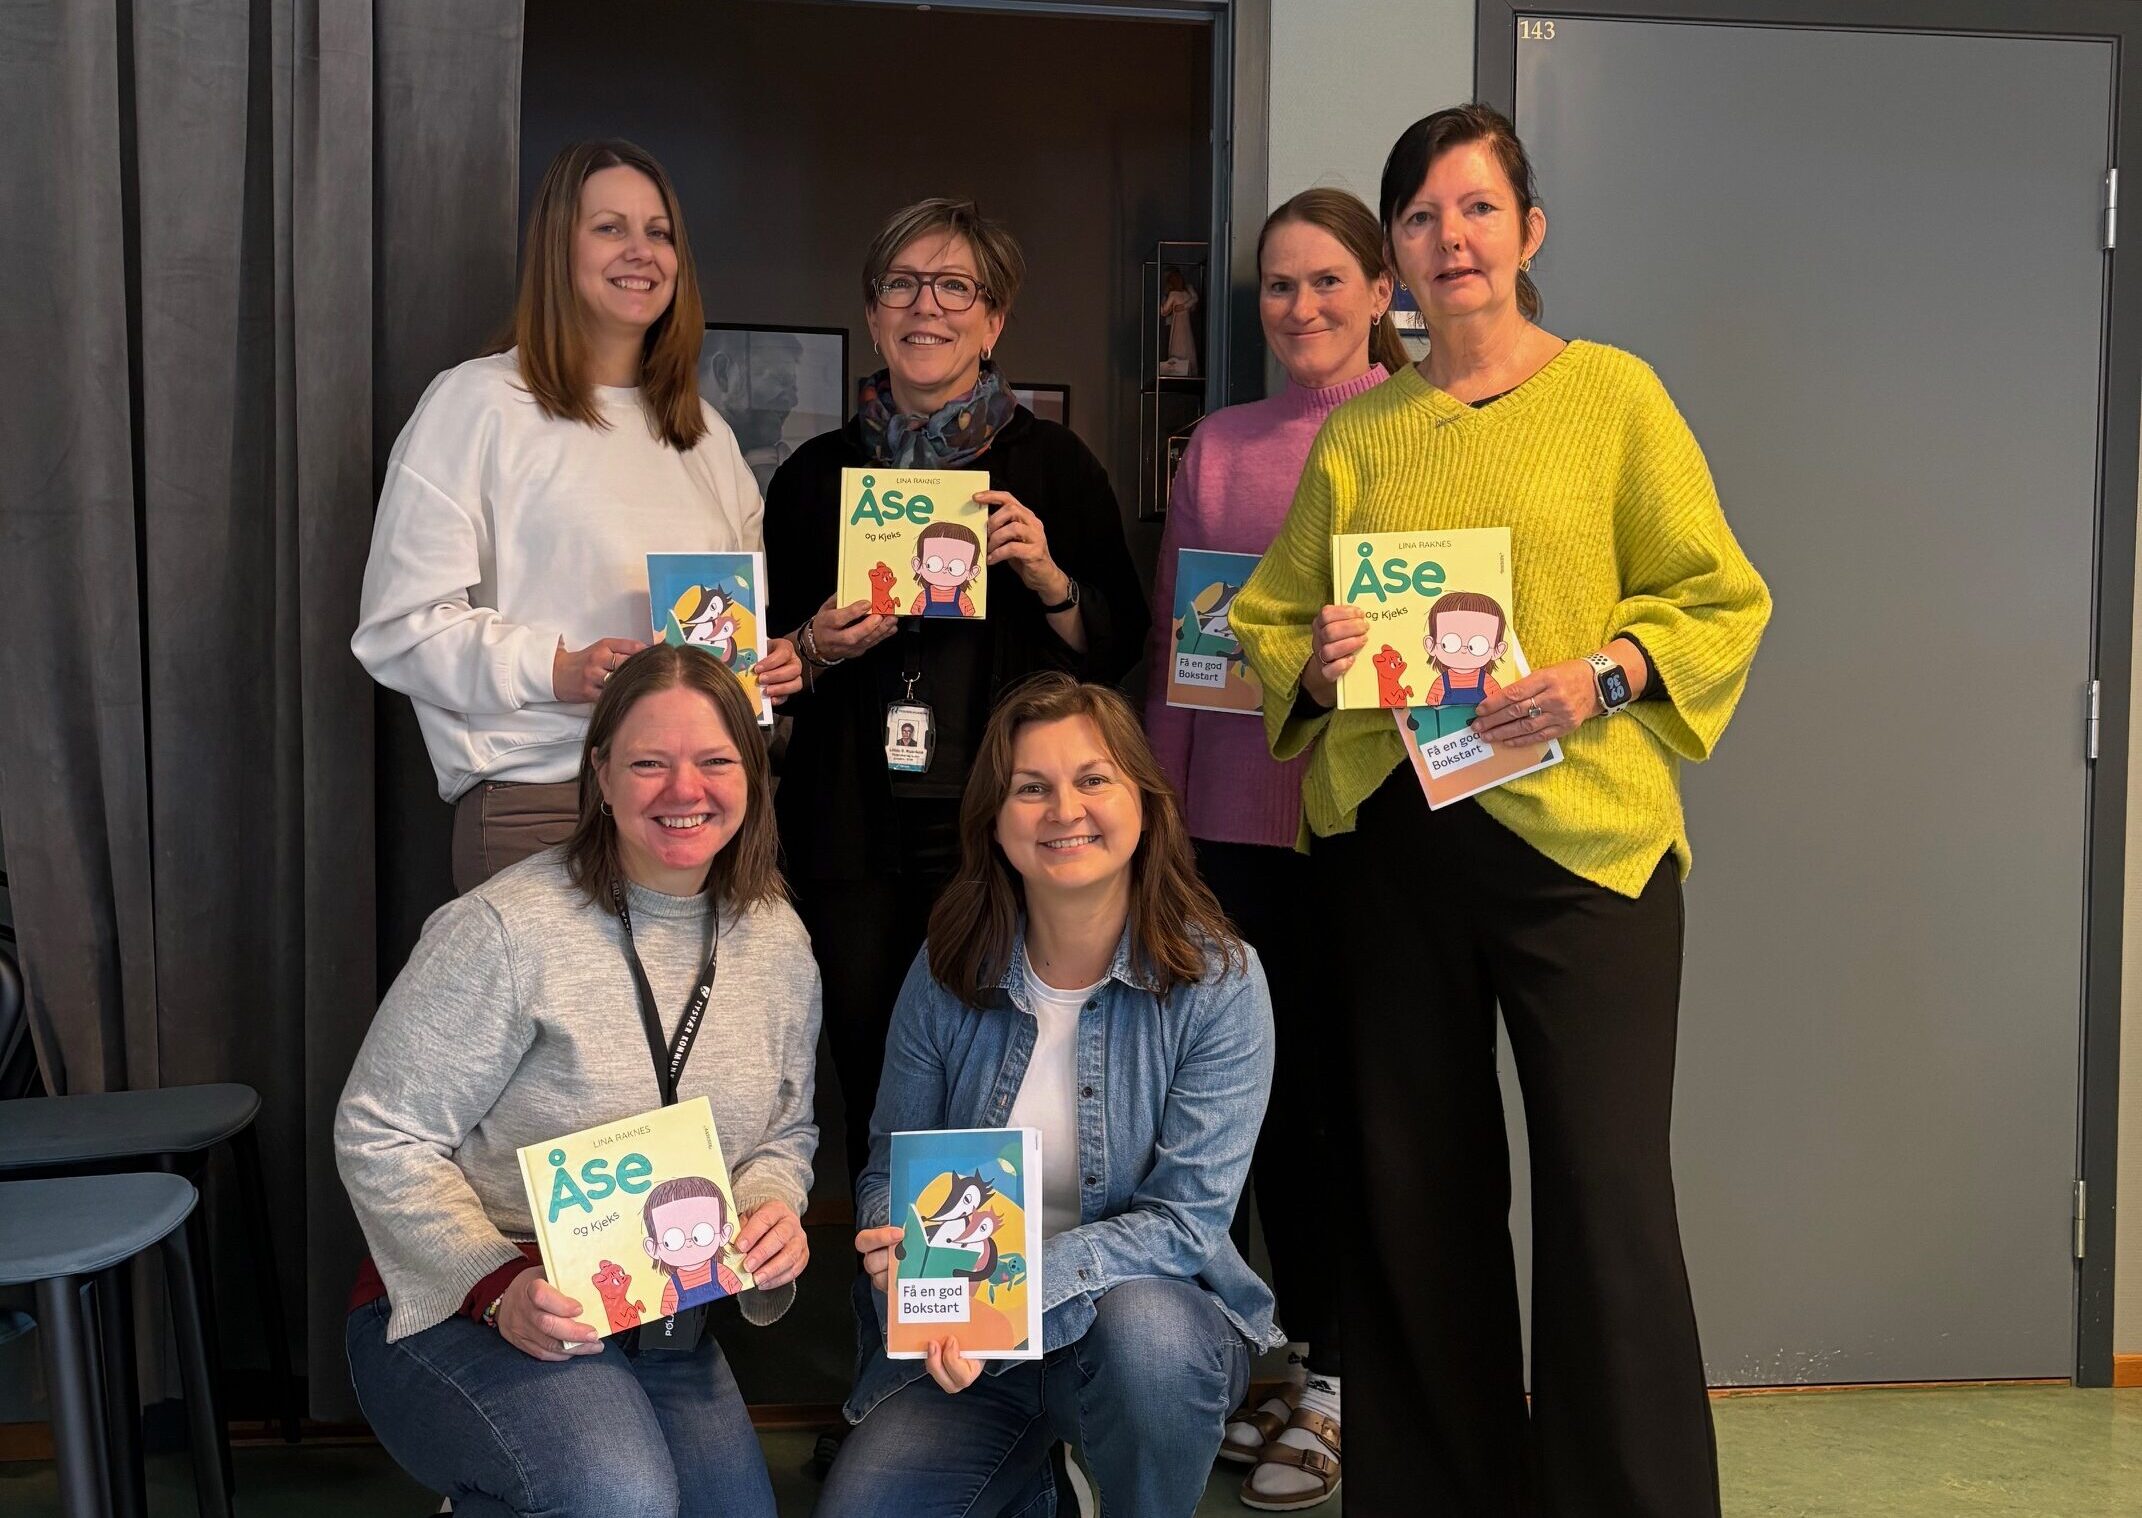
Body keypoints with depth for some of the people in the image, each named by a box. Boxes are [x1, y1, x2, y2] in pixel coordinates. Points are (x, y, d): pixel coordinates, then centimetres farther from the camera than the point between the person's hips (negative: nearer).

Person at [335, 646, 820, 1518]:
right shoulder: (508, 929, -17)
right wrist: (499, 1289, -25)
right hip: (460, 1310, -6)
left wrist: (774, 1211, -10)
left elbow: (786, 1135, 13)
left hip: (661, 1326, 7)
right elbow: (381, 1137, -14)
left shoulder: (777, 942, 3)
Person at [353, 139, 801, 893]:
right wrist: (554, 670, -20)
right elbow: (398, 625, -8)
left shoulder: (705, 431, 19)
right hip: (538, 809, -5)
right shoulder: (477, 402, -2)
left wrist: (775, 662, 5)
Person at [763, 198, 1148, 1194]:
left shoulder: (1053, 464, 6)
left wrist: (1048, 577, -12)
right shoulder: (817, 474, 12)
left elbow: (1119, 647, 5)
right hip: (855, 834, 2)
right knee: (872, 1090, 3)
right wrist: (817, 647, -3)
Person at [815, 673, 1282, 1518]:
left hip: (1155, 1304, -2)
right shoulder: (947, 973, -2)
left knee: (1144, 1330, -36)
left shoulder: (1219, 982, -11)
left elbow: (1186, 1220, -15)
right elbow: (889, 1172, 4)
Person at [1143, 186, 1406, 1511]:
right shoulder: (1220, 443, 11)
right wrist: (1160, 803, 10)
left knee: (1352, 1089, 3)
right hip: (1239, 809, 4)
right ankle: (1307, 1358, 26)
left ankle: (1342, 1389, 16)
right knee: (1272, 1089, 11)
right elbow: (1172, 633, 13)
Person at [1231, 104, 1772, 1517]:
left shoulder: (1613, 393, 3)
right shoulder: (1355, 434, 12)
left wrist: (1600, 677, -16)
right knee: (1414, 1192, 10)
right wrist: (1314, 658, -6)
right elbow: (1269, 614, 16)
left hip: (1580, 837, -3)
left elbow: (1721, 597, 1)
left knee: (1607, 1200, -5)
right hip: (1387, 844, 4)